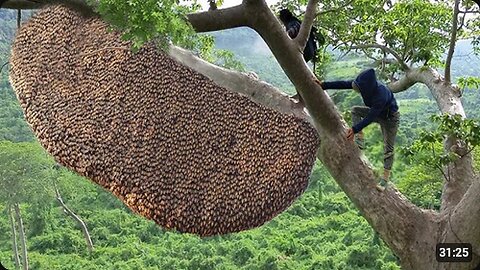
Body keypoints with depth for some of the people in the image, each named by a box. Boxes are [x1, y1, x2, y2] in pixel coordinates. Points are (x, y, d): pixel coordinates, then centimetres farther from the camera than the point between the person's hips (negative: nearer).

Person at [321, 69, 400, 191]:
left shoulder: (381, 96, -41)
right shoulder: (367, 85, -21)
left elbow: (370, 117, -38)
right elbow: (344, 84, -18)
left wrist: (355, 129, -37)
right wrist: (324, 85, -19)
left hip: (390, 118, -7)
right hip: (377, 112, 7)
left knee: (388, 148, -7)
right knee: (355, 110, -6)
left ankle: (385, 179, -1)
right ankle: (359, 142, -8)